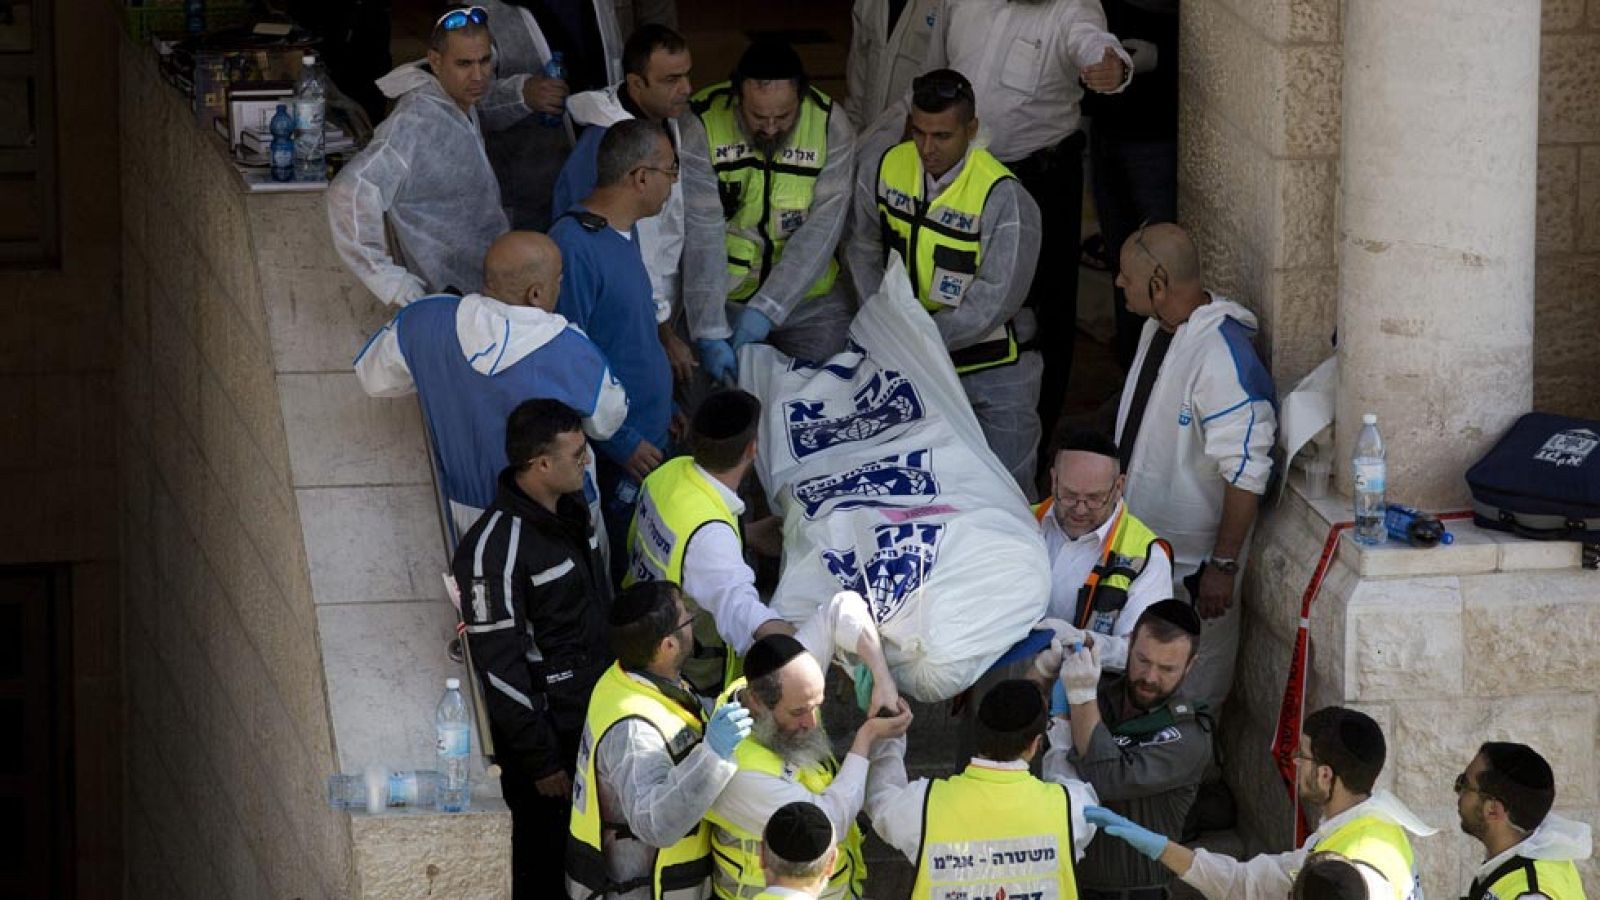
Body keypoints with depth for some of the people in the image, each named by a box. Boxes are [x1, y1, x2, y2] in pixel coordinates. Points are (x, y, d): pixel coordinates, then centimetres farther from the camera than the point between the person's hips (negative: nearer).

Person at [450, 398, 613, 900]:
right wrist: (540, 760, -18)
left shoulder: (571, 511, 2)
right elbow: (499, 666, -22)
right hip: (547, 730, -8)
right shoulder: (495, 548, -25)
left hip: (595, 719, 8)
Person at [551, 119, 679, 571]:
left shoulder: (624, 229, 7)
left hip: (646, 437, 10)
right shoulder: (574, 247, -24)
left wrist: (664, 407, 22)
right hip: (613, 456, -10)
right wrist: (621, 442, -20)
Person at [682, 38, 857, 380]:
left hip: (805, 295, 2)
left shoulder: (831, 128, -13)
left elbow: (820, 231, -17)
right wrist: (710, 334, -29)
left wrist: (766, 310, -25)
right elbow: (702, 236, -22)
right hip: (720, 292, -2)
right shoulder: (701, 125, -17)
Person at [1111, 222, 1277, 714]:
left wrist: (1223, 566, -24)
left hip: (1192, 562, -9)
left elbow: (1246, 474, -26)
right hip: (1143, 538, 9)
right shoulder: (1158, 328, 1)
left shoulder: (1222, 358, -28)